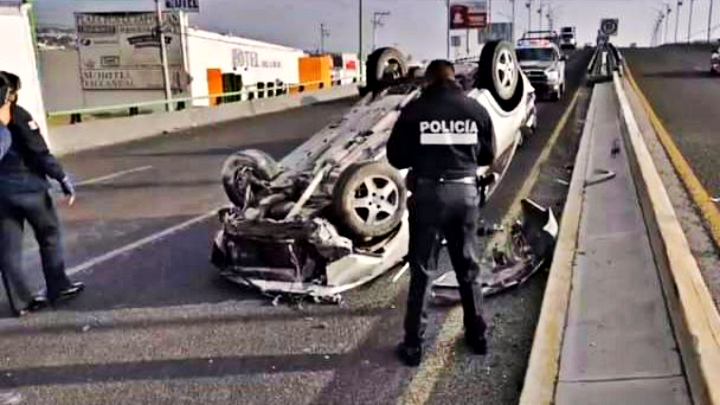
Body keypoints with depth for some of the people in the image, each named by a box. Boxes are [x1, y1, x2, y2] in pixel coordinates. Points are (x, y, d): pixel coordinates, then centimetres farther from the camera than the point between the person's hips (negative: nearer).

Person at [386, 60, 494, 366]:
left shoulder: (415, 109, -5)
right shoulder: (475, 109, 4)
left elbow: (396, 157, -1)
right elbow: (487, 156, 12)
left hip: (429, 193, -3)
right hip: (466, 192, 3)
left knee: (422, 270, 6)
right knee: (468, 267, 17)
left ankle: (413, 344, 11)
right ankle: (477, 335, 28)